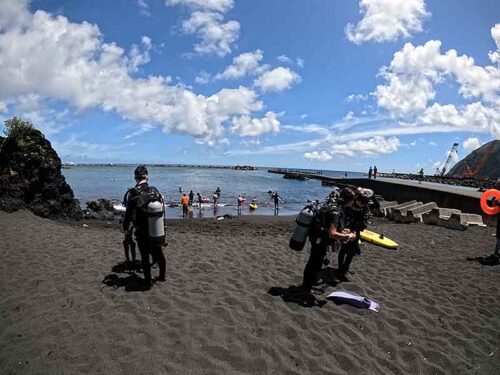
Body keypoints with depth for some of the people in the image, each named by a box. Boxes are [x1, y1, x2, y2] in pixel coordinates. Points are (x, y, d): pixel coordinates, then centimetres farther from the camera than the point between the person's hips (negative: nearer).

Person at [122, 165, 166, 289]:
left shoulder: (133, 193, -13)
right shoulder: (155, 190, -3)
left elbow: (129, 212, -9)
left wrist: (125, 227, 5)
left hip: (142, 232, -3)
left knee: (145, 257, 9)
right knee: (158, 253, 19)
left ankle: (148, 282, 16)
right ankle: (162, 276, 35)